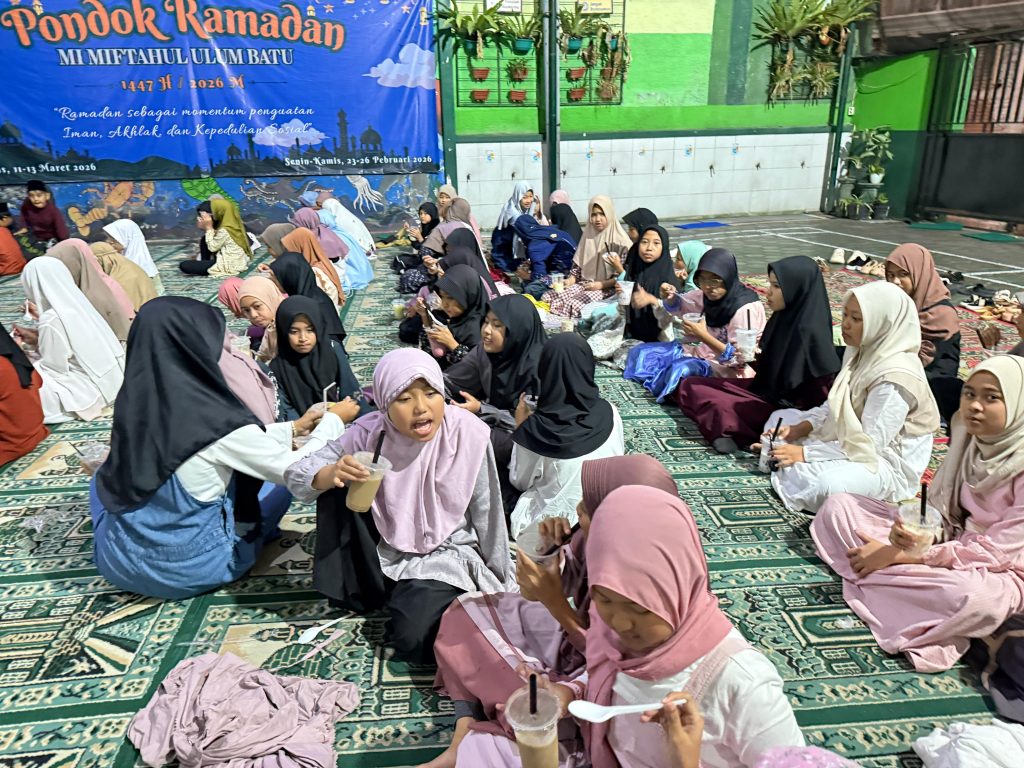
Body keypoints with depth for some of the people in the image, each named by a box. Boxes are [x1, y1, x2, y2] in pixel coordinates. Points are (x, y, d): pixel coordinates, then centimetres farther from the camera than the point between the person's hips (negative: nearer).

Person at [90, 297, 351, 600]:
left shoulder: (133, 403, -8)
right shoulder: (219, 422, -26)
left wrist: (293, 428, 14)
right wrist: (333, 420, 3)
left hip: (119, 562, 4)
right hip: (192, 569, -3)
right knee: (279, 483, 17)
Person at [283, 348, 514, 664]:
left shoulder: (467, 433, -20)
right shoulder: (369, 433, -15)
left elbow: (486, 515, -9)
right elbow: (295, 475, -13)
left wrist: (499, 587, 0)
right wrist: (331, 473, -37)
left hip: (445, 553, -3)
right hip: (386, 551, 3)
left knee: (414, 641, -27)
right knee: (335, 487, -19)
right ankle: (361, 590, -1)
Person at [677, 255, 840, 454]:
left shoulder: (809, 331, -24)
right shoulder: (784, 318, 1)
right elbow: (769, 369, 10)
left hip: (787, 408, -9)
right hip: (768, 389, 9)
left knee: (720, 407, -30)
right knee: (690, 386, 3)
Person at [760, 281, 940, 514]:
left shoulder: (895, 378, -28)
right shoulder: (864, 351, -2)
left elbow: (867, 446, -28)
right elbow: (836, 404, 7)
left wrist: (805, 453, -24)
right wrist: (799, 428, -8)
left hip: (886, 462, -9)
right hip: (848, 439, 9)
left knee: (823, 485, -37)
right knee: (780, 417, 12)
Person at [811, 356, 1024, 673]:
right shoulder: (968, 438, -2)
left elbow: (995, 551, -22)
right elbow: (938, 508, 1)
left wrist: (898, 556, -22)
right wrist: (913, 533, -24)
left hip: (996, 571, -6)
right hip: (949, 539, 7)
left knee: (977, 599, -43)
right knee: (839, 506, -5)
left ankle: (868, 579, -19)